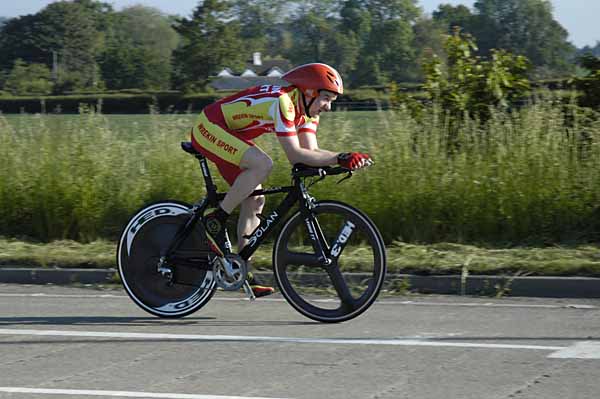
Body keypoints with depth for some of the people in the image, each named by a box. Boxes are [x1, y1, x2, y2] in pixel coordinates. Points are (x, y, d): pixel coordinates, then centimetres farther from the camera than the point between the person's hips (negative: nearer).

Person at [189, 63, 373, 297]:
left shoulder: (307, 109, 0)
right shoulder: (282, 102, -29)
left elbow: (310, 151, -7)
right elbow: (295, 155, -34)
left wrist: (343, 160, -23)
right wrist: (339, 158, -37)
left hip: (229, 135, 10)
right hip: (209, 128, -10)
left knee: (255, 201, 4)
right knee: (262, 165, -30)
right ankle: (215, 220, -17)